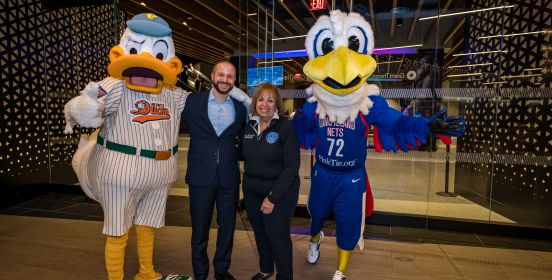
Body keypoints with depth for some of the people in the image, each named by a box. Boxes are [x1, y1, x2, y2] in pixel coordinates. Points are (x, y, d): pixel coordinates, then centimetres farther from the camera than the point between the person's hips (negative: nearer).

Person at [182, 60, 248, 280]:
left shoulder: (240, 106, 5)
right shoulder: (193, 101, -2)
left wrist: (235, 155, 5)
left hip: (229, 177, 2)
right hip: (201, 176, -2)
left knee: (227, 226, 14)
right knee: (199, 228, 12)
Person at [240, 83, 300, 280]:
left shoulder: (285, 127, -15)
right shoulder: (249, 126, 1)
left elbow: (292, 167, -17)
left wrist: (272, 197, -19)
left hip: (280, 193, -5)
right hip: (252, 191, 6)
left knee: (278, 236, 6)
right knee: (260, 232, 21)